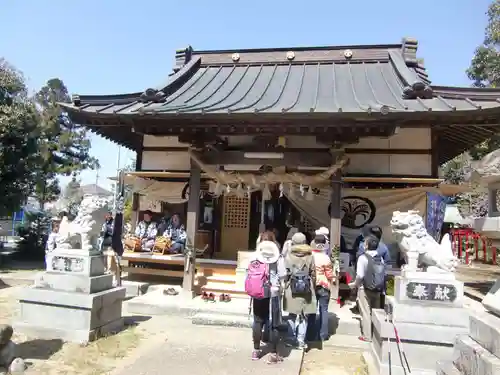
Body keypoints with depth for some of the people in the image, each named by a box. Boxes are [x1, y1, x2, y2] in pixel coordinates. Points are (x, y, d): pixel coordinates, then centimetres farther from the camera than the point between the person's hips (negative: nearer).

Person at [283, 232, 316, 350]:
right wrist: (312, 287, 12)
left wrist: (285, 286, 4)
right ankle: (301, 340, 11)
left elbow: (286, 273, -6)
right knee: (304, 315, 10)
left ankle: (293, 339, 18)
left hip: (292, 288, -1)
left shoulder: (289, 255, -5)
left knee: (292, 315, 13)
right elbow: (313, 274, 1)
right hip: (306, 289, 1)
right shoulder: (310, 256, -2)